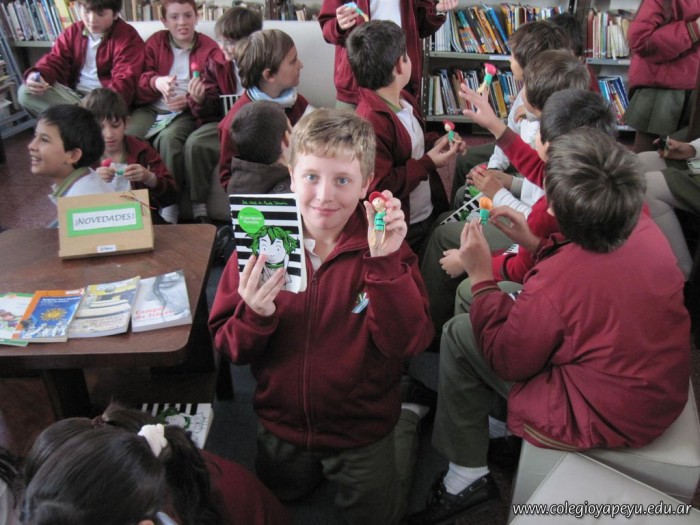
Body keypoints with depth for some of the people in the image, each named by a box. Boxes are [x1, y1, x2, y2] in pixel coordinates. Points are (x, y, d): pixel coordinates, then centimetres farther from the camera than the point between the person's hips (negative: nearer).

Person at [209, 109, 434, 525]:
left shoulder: (383, 245, -18)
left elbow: (407, 344, -26)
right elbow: (229, 346, -11)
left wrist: (385, 263, -36)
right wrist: (255, 316, -33)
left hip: (363, 431, -3)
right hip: (281, 425, 3)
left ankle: (407, 419, 39)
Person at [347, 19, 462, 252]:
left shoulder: (403, 101, 3)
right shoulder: (371, 122, -27)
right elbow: (379, 187, -29)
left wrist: (435, 144, 0)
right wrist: (428, 163, -22)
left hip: (430, 214, 10)